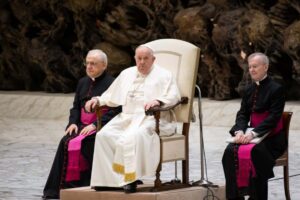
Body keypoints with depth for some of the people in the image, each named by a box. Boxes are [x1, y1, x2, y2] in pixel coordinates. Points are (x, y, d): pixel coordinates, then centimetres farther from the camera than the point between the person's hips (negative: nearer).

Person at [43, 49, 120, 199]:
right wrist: (73, 122, 2)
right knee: (66, 142, -23)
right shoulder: (83, 83, 20)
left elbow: (115, 110, -12)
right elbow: (76, 107, 23)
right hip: (82, 125, 6)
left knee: (77, 143, -31)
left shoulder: (111, 83, -4)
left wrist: (95, 125, -19)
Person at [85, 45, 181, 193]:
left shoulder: (163, 75, 8)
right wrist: (98, 100, 11)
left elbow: (174, 96, -5)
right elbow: (112, 95, 30)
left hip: (149, 118, -5)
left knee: (133, 136, -37)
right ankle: (108, 178, -23)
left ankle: (130, 179, -33)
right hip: (126, 117, 5)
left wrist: (158, 101, -23)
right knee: (104, 135, -22)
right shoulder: (127, 74, 25)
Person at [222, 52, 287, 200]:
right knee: (231, 151, -22)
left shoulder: (276, 89, -8)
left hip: (272, 138, -6)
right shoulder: (249, 90, 13)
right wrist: (239, 130, -14)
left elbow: (273, 117, -16)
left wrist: (253, 133, -27)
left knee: (253, 153, -34)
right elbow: (242, 114, 8)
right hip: (252, 135, 6)